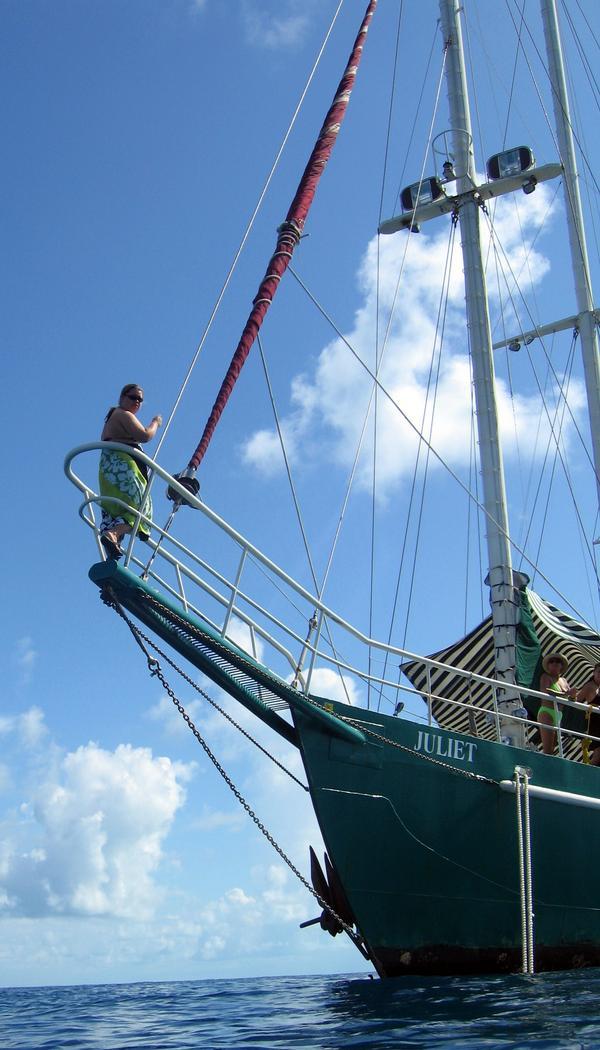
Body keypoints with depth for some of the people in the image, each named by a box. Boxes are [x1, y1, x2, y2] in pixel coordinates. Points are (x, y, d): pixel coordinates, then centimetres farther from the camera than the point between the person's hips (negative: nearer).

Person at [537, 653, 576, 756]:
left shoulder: (564, 681, 17)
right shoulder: (546, 677, -3)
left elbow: (571, 700, 19)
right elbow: (544, 691, -24)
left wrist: (572, 695, -6)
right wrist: (565, 694, -27)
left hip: (558, 716, 8)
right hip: (547, 713, -8)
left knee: (551, 750, 10)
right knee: (547, 750, -13)